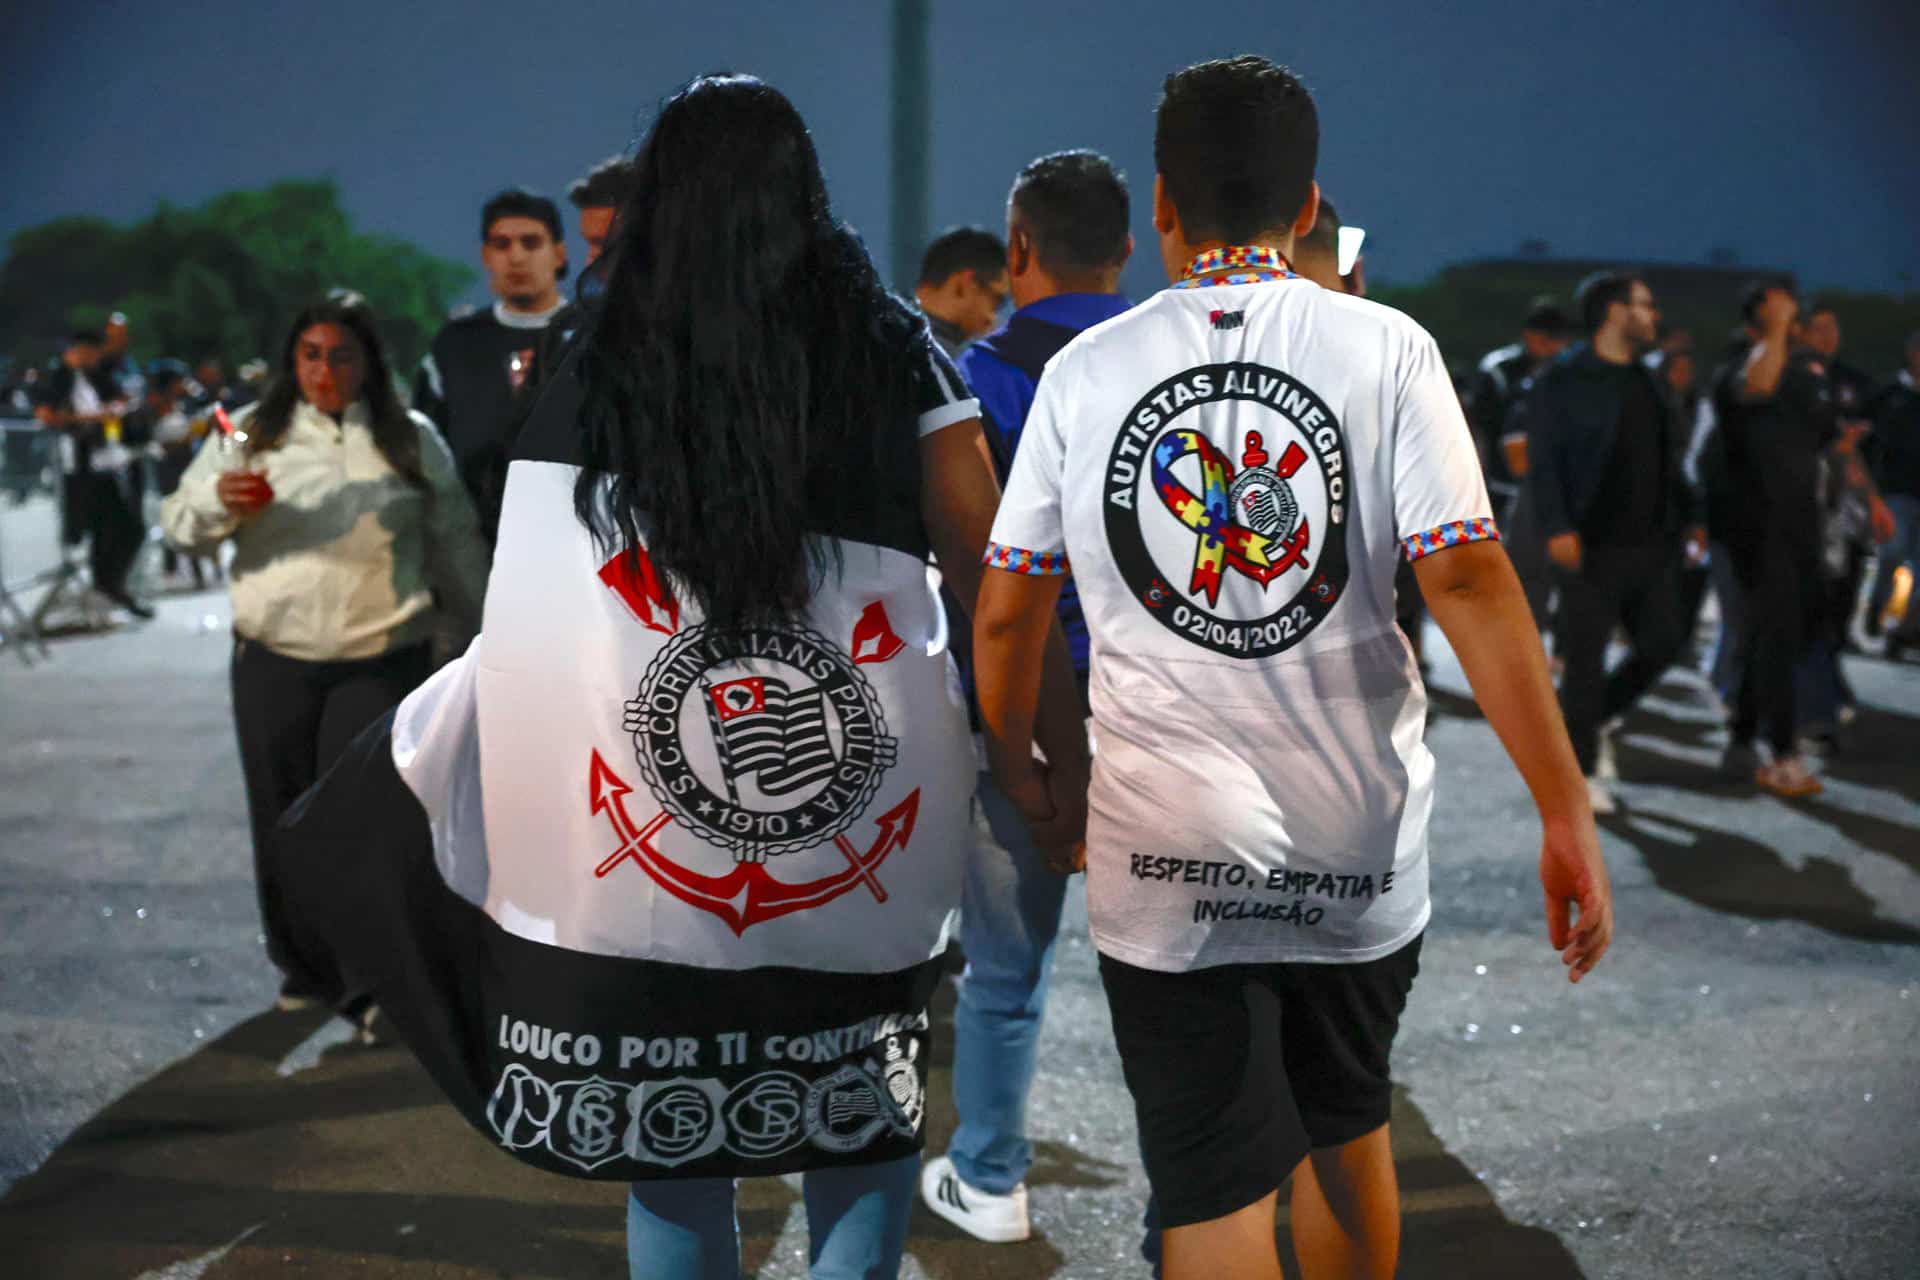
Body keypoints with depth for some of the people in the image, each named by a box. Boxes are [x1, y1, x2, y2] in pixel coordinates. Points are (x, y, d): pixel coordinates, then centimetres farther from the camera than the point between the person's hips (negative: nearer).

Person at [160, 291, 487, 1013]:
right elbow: (180, 527, 5)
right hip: (272, 662, 2)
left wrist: (487, 630, 11)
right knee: (284, 819, 9)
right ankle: (301, 968, 26)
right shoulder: (252, 433, 7)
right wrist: (220, 499, -16)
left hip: (380, 663, -2)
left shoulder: (412, 441, 7)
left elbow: (454, 545, 12)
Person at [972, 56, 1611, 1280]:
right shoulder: (1385, 349, -4)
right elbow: (1472, 583, -11)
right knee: (1349, 1133, 25)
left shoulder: (1086, 370, 0)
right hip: (1360, 851, 1)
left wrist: (1022, 768, 19)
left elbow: (1004, 613, 3)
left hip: (1168, 856, -1)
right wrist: (1568, 812, -6)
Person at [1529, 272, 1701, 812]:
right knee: (1586, 657, -1)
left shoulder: (1647, 381, 16)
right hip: (1594, 545, -7)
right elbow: (1543, 461, -11)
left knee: (1663, 641, 9)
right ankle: (1580, 771, 11)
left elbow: (1671, 456, 20)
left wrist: (1689, 517, 14)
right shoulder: (1562, 380, -5)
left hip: (1652, 544, 7)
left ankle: (1596, 720, 30)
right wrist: (1557, 528, -20)